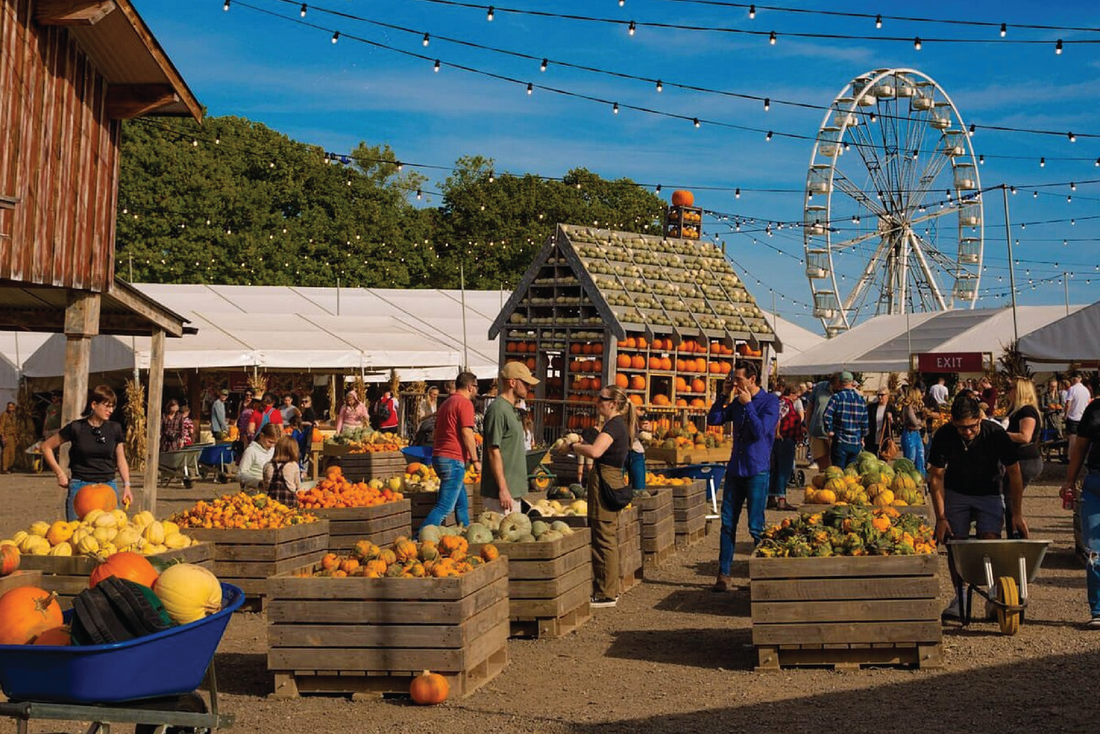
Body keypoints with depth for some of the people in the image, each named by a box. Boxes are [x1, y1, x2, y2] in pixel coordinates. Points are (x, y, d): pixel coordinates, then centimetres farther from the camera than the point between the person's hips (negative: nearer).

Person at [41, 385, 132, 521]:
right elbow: (46, 446, 5)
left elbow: (121, 460, 11)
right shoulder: (76, 428, -3)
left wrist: (126, 485, -1)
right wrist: (60, 474, 1)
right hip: (80, 487, -2)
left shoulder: (115, 429, 5)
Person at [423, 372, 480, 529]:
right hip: (454, 459, -10)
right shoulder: (465, 403, -8)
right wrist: (475, 460, -13)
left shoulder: (446, 403, 20)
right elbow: (467, 433, -16)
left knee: (462, 503, 19)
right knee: (445, 507, -12)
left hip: (439, 457, 10)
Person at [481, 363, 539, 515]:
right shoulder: (498, 409, -15)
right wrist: (503, 489, -20)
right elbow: (493, 452, -19)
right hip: (502, 491, -10)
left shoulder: (512, 409, 16)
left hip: (514, 491, 10)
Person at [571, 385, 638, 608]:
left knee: (603, 539, -6)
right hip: (612, 481, 11)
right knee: (609, 538, 15)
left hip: (605, 483, -11)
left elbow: (595, 451, -30)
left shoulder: (614, 425, -15)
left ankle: (605, 594, -2)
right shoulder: (619, 424, 17)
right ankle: (610, 590, 23)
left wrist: (574, 446, -14)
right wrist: (582, 444, 7)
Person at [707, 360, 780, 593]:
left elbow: (760, 431, -17)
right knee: (727, 523, 5)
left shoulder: (769, 401, -7)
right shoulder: (737, 401, 10)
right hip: (735, 469, 6)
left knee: (756, 527, -1)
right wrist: (723, 395, 0)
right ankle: (723, 574, 11)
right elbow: (713, 420, 8)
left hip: (757, 471, -5)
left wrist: (748, 404, -14)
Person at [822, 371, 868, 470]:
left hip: (840, 441, -4)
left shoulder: (836, 398, -9)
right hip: (856, 444, 4)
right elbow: (864, 422, 10)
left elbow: (826, 416, -19)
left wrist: (829, 431, -5)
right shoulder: (861, 400, 5)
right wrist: (862, 437, 22)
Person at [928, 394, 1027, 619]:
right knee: (956, 544, -4)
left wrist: (1017, 514, -12)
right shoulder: (944, 436, -20)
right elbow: (936, 477, -11)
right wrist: (941, 518, -14)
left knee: (990, 540, -17)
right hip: (956, 493, 1)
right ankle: (959, 597, 8)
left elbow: (1013, 473, -11)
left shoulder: (995, 434, -24)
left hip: (989, 493, -1)